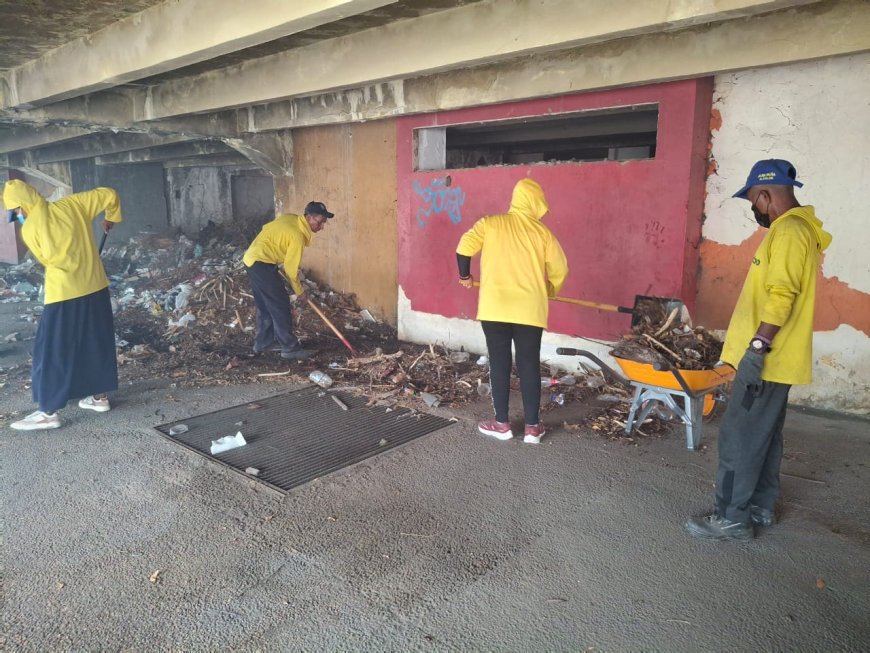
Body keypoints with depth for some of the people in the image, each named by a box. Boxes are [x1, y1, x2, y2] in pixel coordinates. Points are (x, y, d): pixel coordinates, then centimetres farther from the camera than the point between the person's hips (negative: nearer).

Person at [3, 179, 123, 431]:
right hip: (97, 289, 6)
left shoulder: (29, 229, -9)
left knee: (52, 352, 4)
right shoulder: (71, 204, 2)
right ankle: (100, 396, 27)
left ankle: (49, 412, 7)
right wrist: (111, 218, 24)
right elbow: (109, 195, 7)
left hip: (64, 296, -6)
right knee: (98, 345, 17)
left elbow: (54, 259, -6)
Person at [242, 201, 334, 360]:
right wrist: (300, 292, 0)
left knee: (264, 305, 18)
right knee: (281, 306, -5)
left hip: (251, 259, 10)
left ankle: (262, 343, 27)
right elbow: (291, 268, -12)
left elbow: (267, 229, 19)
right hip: (262, 264, -10)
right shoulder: (298, 236, -17)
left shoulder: (289, 218, 7)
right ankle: (290, 348, 0)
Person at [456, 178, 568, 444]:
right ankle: (532, 427, 12)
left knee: (499, 364, 8)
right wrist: (550, 291, 26)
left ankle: (502, 423, 15)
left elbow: (464, 248, -7)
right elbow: (560, 269, 6)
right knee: (529, 365, 7)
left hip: (494, 307, 0)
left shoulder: (490, 223, 3)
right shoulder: (542, 232, 4)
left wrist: (465, 276, 11)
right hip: (529, 310, 0)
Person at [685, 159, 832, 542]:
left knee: (740, 435, -6)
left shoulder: (788, 230, -15)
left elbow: (781, 296, -24)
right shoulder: (795, 229, 18)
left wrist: (757, 347, -25)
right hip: (776, 358, 11)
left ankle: (732, 518, 1)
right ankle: (760, 507, 25)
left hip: (767, 358, -11)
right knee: (764, 435, 16)